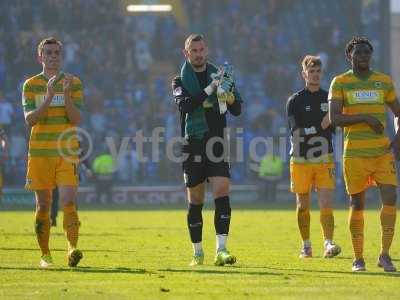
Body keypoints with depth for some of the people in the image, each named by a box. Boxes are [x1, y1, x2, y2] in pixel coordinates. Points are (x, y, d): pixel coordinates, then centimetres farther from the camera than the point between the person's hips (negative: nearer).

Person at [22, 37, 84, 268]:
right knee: (43, 205, 3)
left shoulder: (73, 83, 6)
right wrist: (48, 97, -19)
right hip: (39, 152, 0)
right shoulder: (31, 85, 5)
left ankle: (72, 249, -22)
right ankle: (45, 255, 10)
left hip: (67, 153, 0)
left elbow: (76, 119, -2)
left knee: (69, 201, -15)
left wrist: (66, 95, -16)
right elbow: (30, 119, -7)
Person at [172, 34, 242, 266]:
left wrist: (230, 96, -15)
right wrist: (210, 89, -26)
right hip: (193, 144, -1)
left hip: (217, 143, 1)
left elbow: (237, 110, 7)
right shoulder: (180, 81, 4)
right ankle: (198, 252, 13)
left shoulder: (219, 76, 10)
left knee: (222, 190, -15)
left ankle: (221, 249, -20)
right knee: (196, 201, 4)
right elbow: (184, 105, -16)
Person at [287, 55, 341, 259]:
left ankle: (328, 243, -19)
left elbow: (336, 127, 17)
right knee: (303, 205, 6)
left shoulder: (329, 99, 10)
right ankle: (306, 246, 18)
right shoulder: (295, 101, 0)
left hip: (324, 159, 1)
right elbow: (296, 131, -10)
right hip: (301, 159, -1)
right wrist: (320, 126, -18)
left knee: (326, 203, -12)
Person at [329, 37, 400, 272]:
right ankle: (358, 258, 14)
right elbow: (334, 118, -7)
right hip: (355, 153, -2)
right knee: (357, 203, 4)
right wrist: (365, 118, -17)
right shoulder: (340, 83, 2)